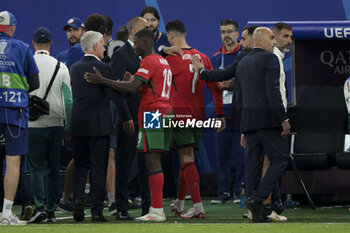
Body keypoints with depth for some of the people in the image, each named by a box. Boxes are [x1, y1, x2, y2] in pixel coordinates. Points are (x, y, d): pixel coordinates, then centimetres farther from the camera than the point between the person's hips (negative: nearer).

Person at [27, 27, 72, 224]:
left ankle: (39, 206, -15)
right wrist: (68, 127, 10)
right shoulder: (61, 67, 3)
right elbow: (68, 100, 4)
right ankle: (51, 210, 7)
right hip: (56, 124, 2)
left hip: (34, 124, -2)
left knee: (36, 167, 1)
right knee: (53, 169, 7)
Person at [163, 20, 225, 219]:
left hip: (180, 114, -6)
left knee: (187, 160, -8)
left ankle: (198, 207, -17)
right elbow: (215, 87, 10)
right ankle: (179, 204, 28)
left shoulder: (171, 58, -8)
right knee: (186, 159, 16)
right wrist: (220, 114, 13)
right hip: (198, 114, 6)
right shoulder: (202, 57, 9)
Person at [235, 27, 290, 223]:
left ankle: (258, 213, 3)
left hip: (248, 120, 7)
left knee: (253, 164, 5)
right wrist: (284, 119, -13)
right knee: (280, 159, -2)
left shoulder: (242, 64, 18)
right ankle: (257, 199, -15)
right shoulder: (269, 59, -5)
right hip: (268, 118, -7)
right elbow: (273, 91, -15)